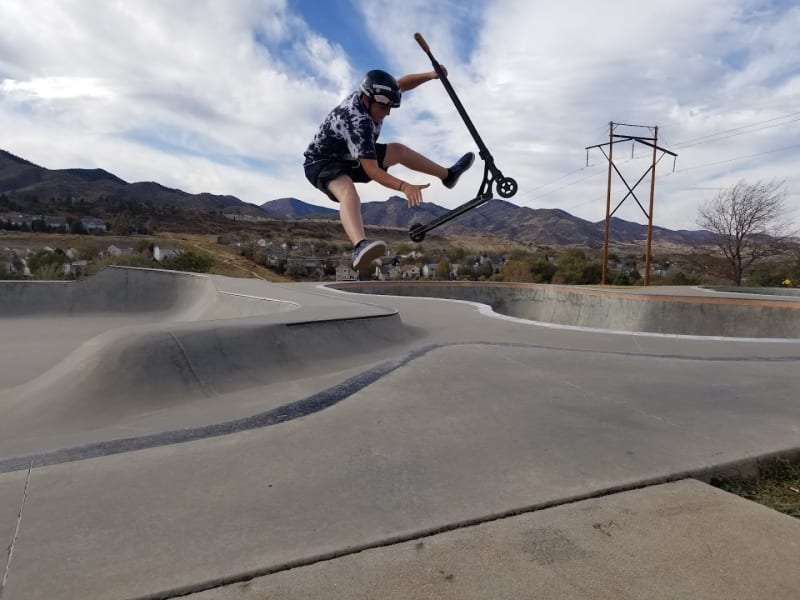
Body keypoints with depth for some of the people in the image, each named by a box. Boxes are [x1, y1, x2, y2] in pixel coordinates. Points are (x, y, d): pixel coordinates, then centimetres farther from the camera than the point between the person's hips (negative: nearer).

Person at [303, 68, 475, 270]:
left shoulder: (367, 95, -11)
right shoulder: (358, 122, -36)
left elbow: (402, 83, 3)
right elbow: (372, 171, -41)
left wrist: (430, 75, -13)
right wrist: (404, 186, -54)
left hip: (348, 157, 9)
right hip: (322, 162, -9)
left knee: (398, 150, 8)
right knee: (348, 192, -40)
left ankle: (448, 175, 23)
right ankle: (360, 247, -67)